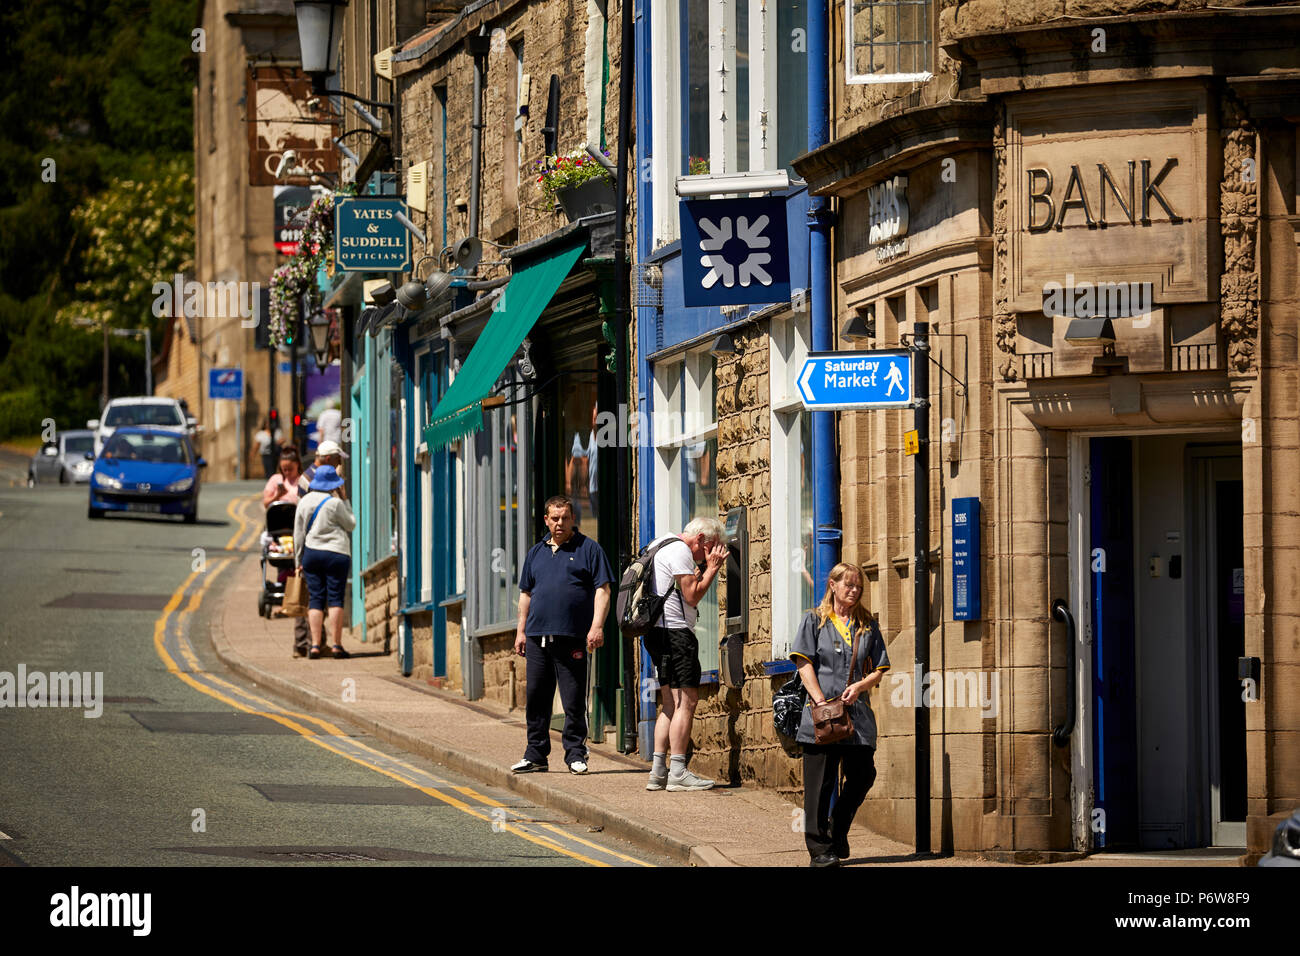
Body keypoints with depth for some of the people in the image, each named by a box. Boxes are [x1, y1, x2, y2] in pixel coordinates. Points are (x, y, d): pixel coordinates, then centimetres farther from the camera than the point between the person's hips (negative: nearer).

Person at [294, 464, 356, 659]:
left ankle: (315, 644, -4)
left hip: (311, 553, 4)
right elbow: (351, 524, 3)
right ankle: (336, 645, -4)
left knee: (315, 599, 4)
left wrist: (299, 559, 17)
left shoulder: (304, 502, 6)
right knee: (335, 599, -2)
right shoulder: (335, 503, -10)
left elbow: (298, 533, 10)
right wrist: (344, 500, 7)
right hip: (336, 555, -4)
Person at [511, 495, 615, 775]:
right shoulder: (536, 552, 18)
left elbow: (602, 590, -3)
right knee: (536, 699, 7)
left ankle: (575, 754, 3)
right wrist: (521, 630, 15)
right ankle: (536, 754, 14)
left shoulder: (588, 549, 3)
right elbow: (526, 594, 23)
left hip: (572, 637, -5)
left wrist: (597, 626, -13)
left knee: (574, 700, -4)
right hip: (538, 635, 5)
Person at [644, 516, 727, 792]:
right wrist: (711, 568, -5)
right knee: (686, 700, -11)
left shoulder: (661, 544, 22)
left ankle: (658, 772, 9)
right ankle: (677, 772, -15)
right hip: (675, 630, -11)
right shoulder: (680, 551, -10)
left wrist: (705, 570, 14)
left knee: (670, 703, 12)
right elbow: (692, 595, -14)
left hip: (658, 633, 11)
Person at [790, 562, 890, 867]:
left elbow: (878, 670, 14)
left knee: (863, 775, 0)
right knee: (821, 782, -4)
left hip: (857, 714, 3)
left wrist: (860, 686, -8)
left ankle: (838, 831, 22)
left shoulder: (867, 625, 16)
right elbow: (804, 664, -2)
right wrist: (821, 701, -14)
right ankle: (821, 849, 0)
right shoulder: (814, 620, 7)